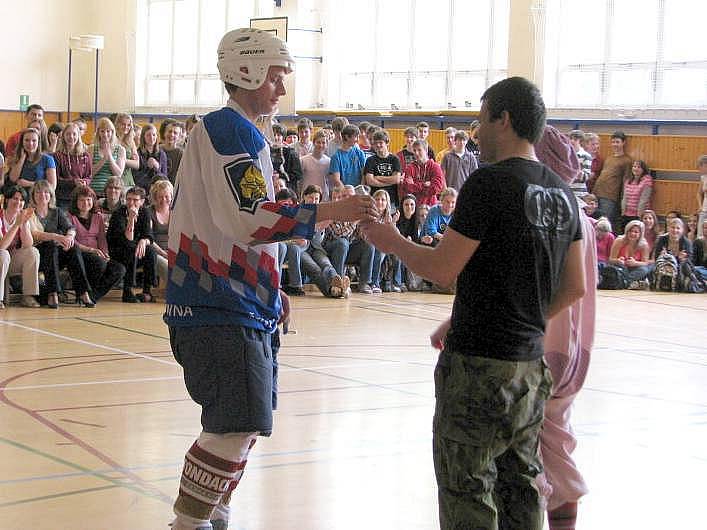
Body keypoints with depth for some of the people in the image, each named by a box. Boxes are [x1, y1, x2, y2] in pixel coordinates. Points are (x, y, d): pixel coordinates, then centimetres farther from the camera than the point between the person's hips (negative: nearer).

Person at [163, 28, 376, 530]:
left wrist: (269, 290, 24)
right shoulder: (230, 129, -13)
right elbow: (247, 219, -24)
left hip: (239, 303, 11)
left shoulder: (235, 132, 20)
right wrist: (330, 211, -25)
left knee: (243, 426, 15)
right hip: (220, 306, -11)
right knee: (237, 427, -12)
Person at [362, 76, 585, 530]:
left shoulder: (489, 182, -15)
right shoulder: (562, 193, 9)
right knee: (520, 481, 15)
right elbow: (575, 288, 13)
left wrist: (392, 241, 1)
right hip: (531, 362, 8)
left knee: (466, 485, 1)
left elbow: (443, 269, -16)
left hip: (480, 363, -8)